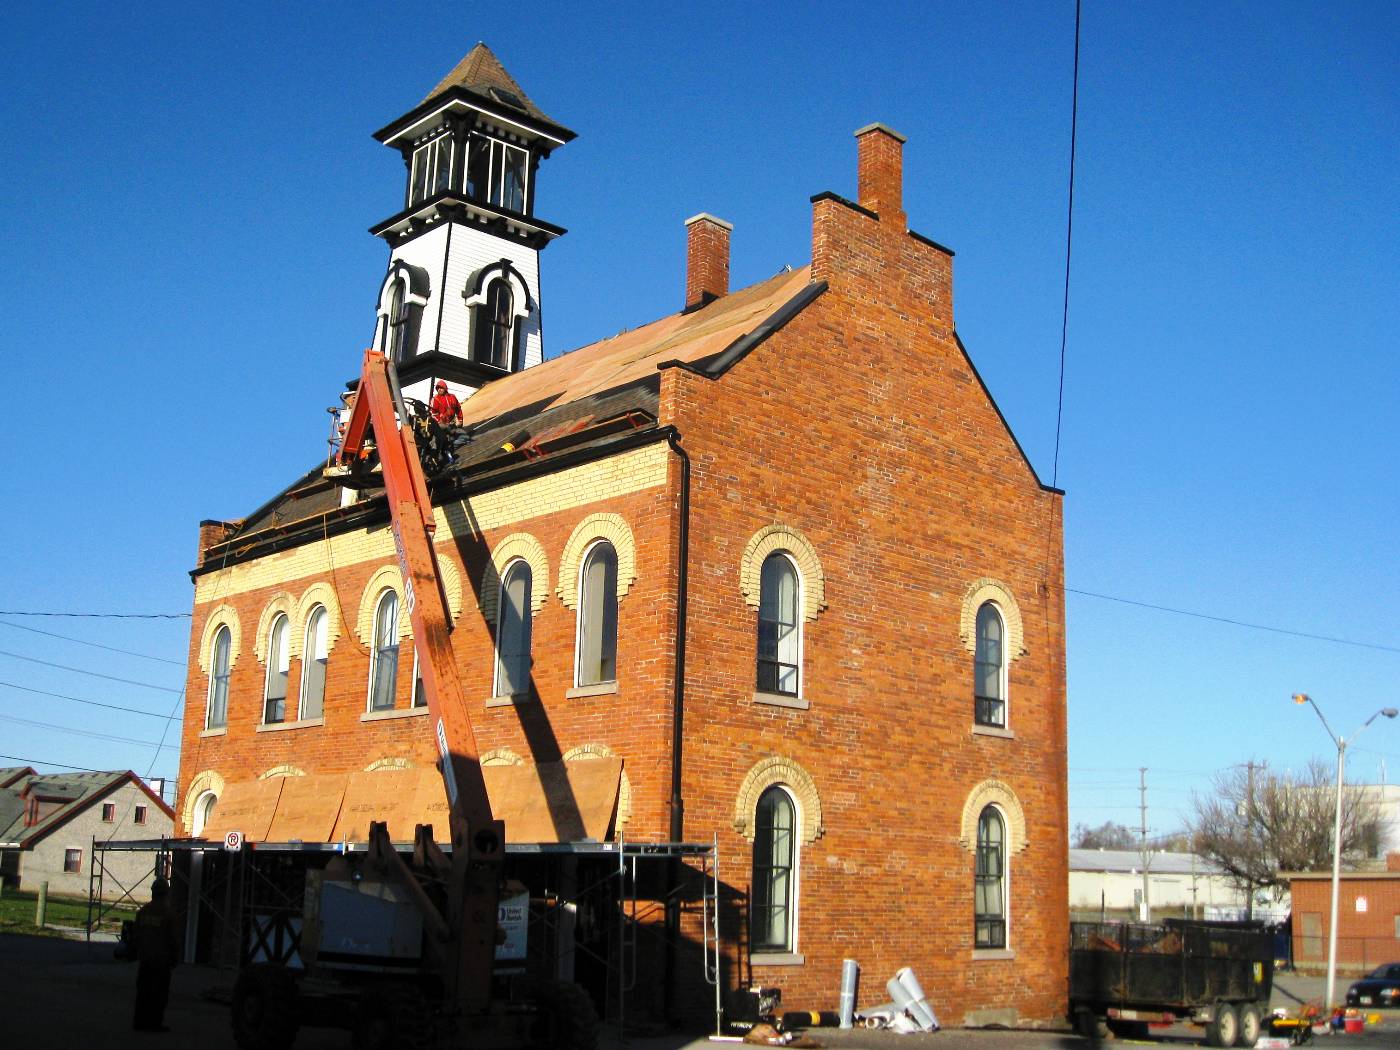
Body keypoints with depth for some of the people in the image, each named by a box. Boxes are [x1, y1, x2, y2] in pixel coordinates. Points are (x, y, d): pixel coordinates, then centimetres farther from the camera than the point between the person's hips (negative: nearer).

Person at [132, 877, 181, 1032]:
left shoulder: (143, 910, 6)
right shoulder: (168, 912, -11)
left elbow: (136, 934, 11)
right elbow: (173, 937, -11)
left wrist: (138, 953, 19)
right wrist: (174, 958, -1)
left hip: (144, 958, 5)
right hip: (162, 959, -5)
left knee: (143, 990, 11)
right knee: (160, 991, 0)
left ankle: (140, 1021, 13)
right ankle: (154, 1022, -1)